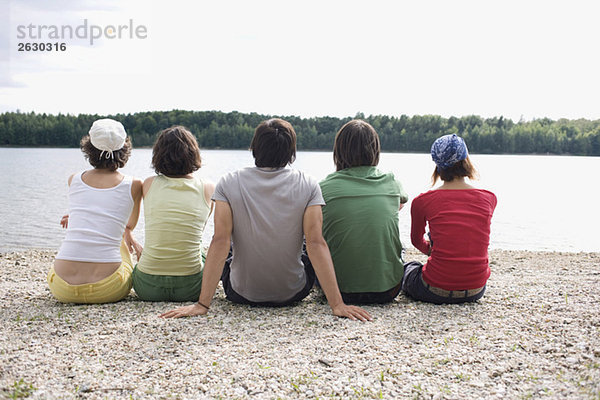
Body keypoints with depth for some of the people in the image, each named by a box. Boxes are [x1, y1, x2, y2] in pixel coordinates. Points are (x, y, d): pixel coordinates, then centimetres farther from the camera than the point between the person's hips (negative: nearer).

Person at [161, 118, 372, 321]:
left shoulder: (228, 183, -13)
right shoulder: (308, 185, -13)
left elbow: (220, 243, -19)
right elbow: (315, 244, -20)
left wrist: (202, 304, -17)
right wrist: (337, 304, -19)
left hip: (241, 293, 0)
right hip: (293, 293, 0)